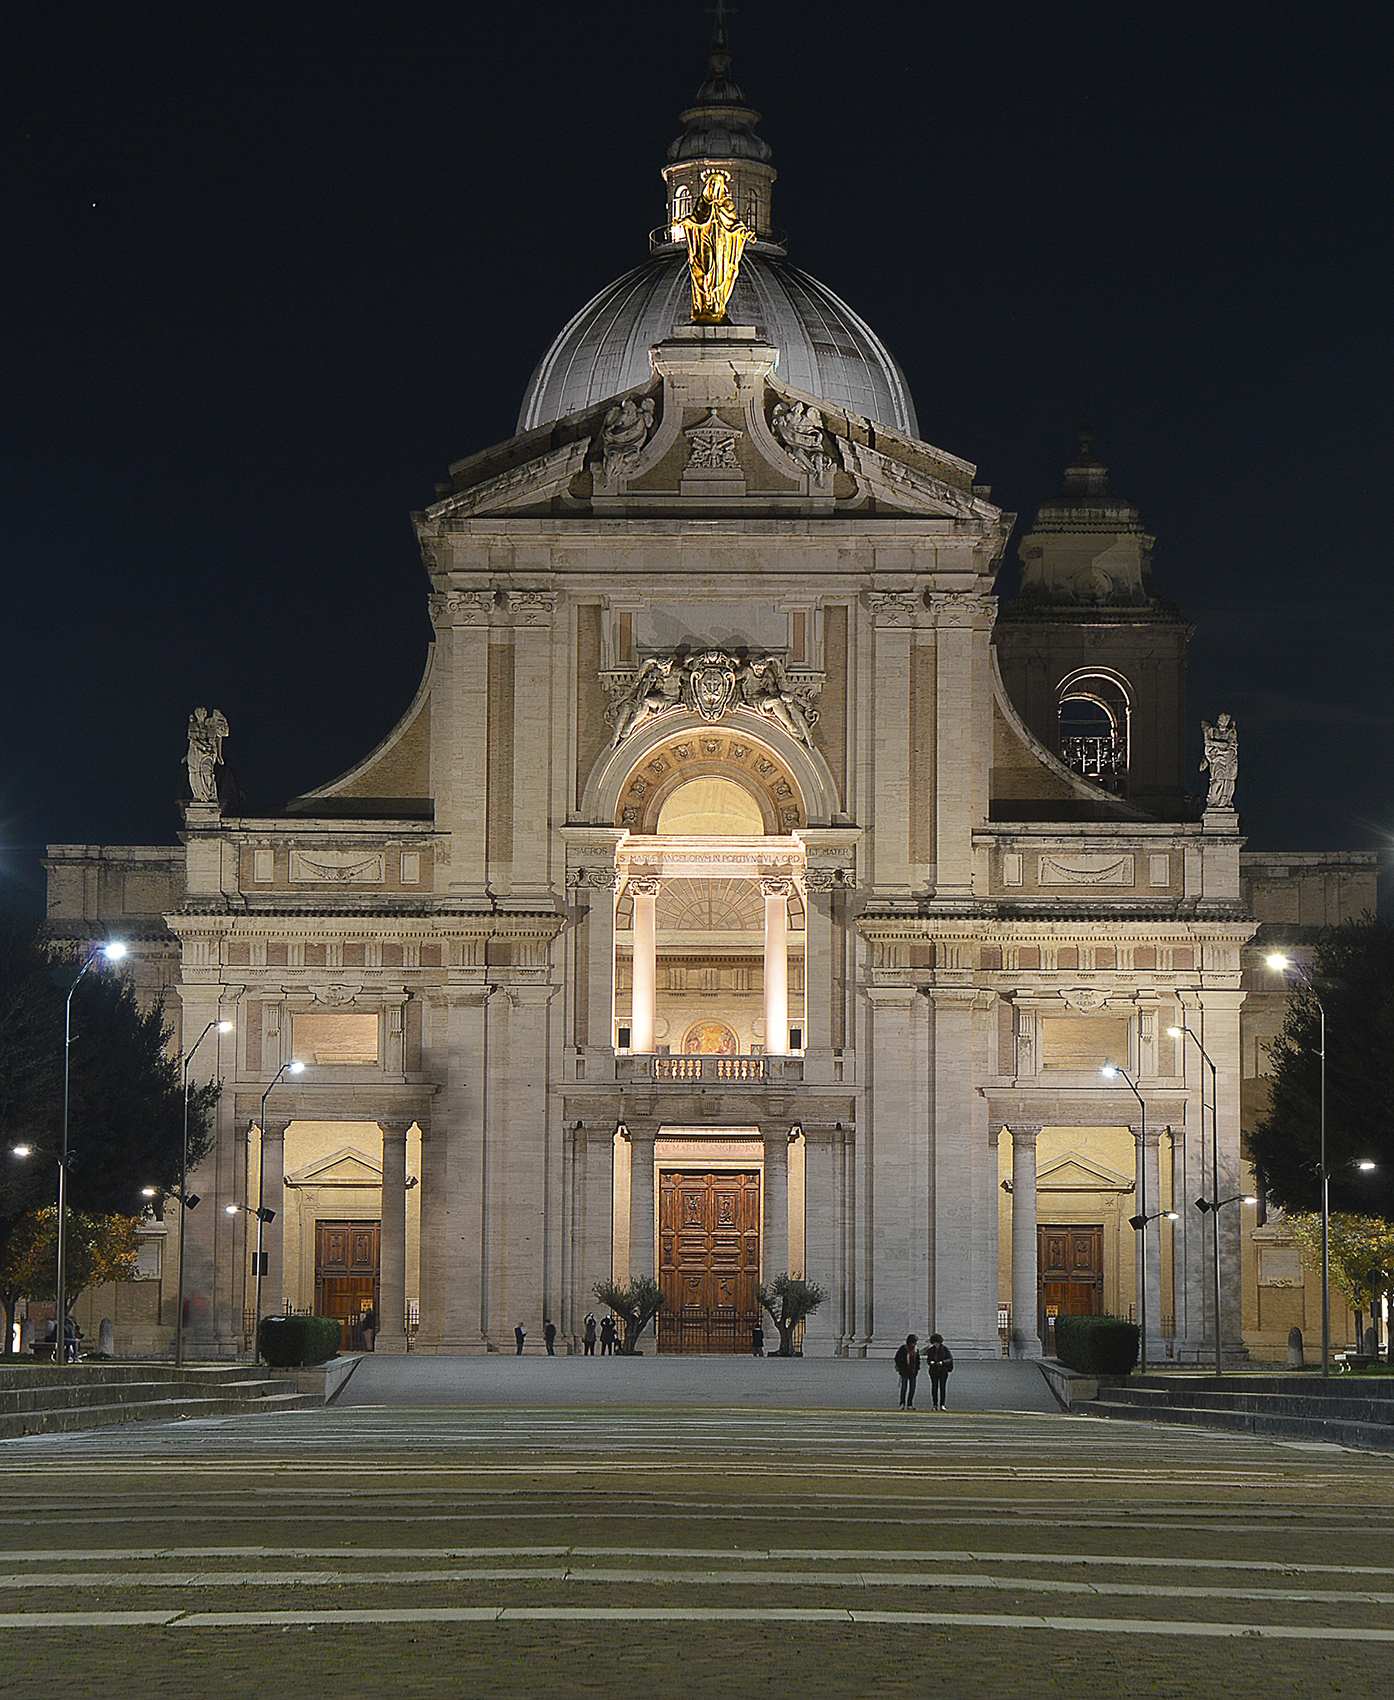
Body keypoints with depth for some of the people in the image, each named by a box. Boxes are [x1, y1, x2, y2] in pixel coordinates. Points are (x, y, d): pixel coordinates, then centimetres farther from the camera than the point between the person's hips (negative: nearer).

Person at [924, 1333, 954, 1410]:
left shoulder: (945, 1349, 0)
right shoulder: (931, 1350, 9)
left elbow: (950, 1359, -1)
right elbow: (927, 1360, 14)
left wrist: (942, 1362, -16)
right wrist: (931, 1362, -9)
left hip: (943, 1370, -3)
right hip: (933, 1371, 3)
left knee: (943, 1387, -8)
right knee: (934, 1387, 0)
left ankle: (942, 1405, -9)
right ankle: (935, 1405, 5)